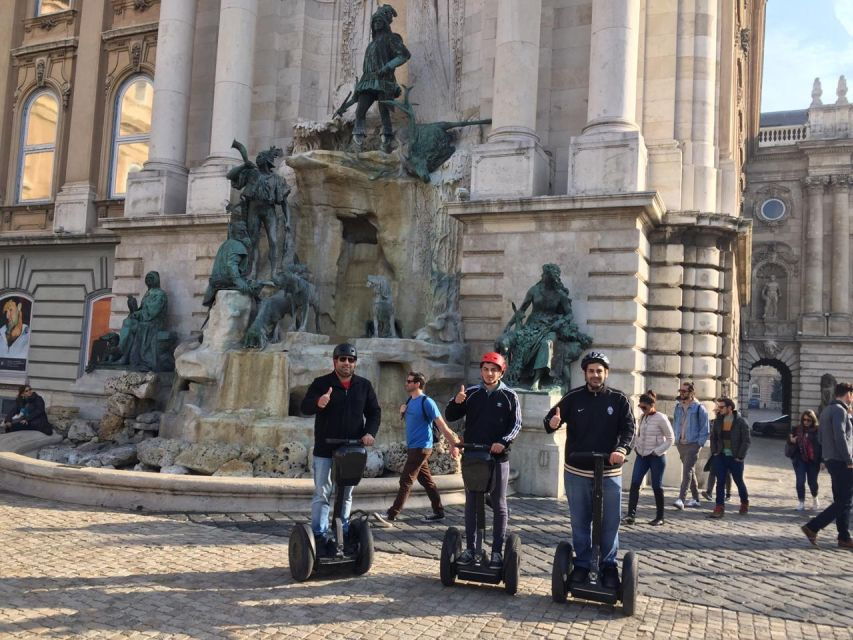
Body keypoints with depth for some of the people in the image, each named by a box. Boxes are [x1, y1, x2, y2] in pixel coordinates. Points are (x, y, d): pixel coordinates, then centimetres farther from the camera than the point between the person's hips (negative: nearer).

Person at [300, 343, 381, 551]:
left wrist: (370, 432, -7)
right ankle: (319, 535, 3)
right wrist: (317, 403, -33)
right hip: (325, 450, -3)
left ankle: (343, 535, 22)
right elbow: (304, 407, -10)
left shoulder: (364, 385, 7)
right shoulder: (321, 383, -3)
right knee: (322, 493, -2)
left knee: (346, 495, 13)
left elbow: (374, 411, 12)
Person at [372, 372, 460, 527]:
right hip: (413, 447, 9)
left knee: (405, 481, -10)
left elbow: (442, 425, -15)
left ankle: (391, 516, -10)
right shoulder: (410, 401, 10)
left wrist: (453, 445, -15)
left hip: (421, 447, -9)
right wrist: (402, 412, 1)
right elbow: (406, 419, 24)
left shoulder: (426, 402, -15)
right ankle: (438, 512, 22)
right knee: (427, 481, 13)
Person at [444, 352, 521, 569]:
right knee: (471, 504, 8)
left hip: (498, 457, -2)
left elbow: (516, 425, -3)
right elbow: (451, 416, 2)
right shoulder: (470, 393, 4)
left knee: (499, 505, 3)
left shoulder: (509, 396, 1)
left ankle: (497, 551, 10)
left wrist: (503, 442, -20)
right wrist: (456, 402, -20)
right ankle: (469, 548, 16)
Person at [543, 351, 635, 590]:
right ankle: (582, 564, 24)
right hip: (577, 472, 1)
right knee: (579, 522, 11)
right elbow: (551, 418, -5)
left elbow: (628, 428, -5)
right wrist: (552, 423, -30)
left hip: (609, 473, 0)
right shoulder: (573, 398, 2)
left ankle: (608, 565, 22)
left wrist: (622, 448, -25)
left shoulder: (619, 399, 2)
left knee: (610, 523, 6)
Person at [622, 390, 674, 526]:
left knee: (657, 486, 3)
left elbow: (670, 438, -8)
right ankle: (631, 515, -7)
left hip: (656, 457, -6)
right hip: (642, 455, 6)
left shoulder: (661, 418, -11)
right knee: (634, 483, -6)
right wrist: (636, 446, 5)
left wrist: (657, 451, -13)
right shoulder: (642, 417, 8)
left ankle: (660, 517, 16)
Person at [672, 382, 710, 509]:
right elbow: (675, 423, 19)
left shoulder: (699, 408, -6)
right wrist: (676, 439, 9)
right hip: (680, 444, 6)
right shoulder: (678, 407, 11)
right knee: (690, 471, 14)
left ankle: (681, 499, -19)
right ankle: (695, 498, 23)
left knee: (687, 471, -13)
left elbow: (705, 427, -6)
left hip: (693, 444, -6)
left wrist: (700, 443, -12)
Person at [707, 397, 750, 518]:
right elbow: (713, 437, 12)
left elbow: (746, 441, -9)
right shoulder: (717, 421, 4)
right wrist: (714, 452, 1)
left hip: (735, 458, -3)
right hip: (720, 457, 3)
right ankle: (719, 508, 0)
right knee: (720, 482, -2)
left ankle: (745, 503, 34)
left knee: (739, 481, 12)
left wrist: (740, 457, -13)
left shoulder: (741, 422, -9)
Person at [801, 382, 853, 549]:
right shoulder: (839, 410, -14)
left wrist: (825, 457, 16)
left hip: (831, 460, 10)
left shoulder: (827, 410, 15)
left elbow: (821, 435, 18)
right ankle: (813, 527, -7)